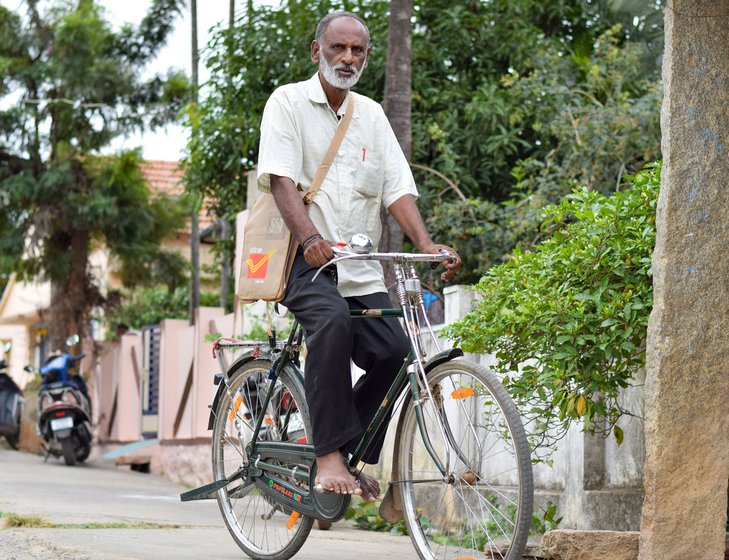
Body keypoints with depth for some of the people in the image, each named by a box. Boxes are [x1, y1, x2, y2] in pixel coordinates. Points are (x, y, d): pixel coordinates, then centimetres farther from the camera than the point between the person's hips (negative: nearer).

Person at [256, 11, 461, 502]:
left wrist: (426, 244, -12)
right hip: (304, 259, -5)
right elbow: (281, 178, -13)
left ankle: (350, 452, 8)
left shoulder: (371, 114, 16)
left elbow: (398, 187, 7)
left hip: (360, 266, 5)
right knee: (333, 322, -34)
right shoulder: (289, 102, 1)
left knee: (393, 352, -13)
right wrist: (311, 238, -31)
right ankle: (328, 455, -31)